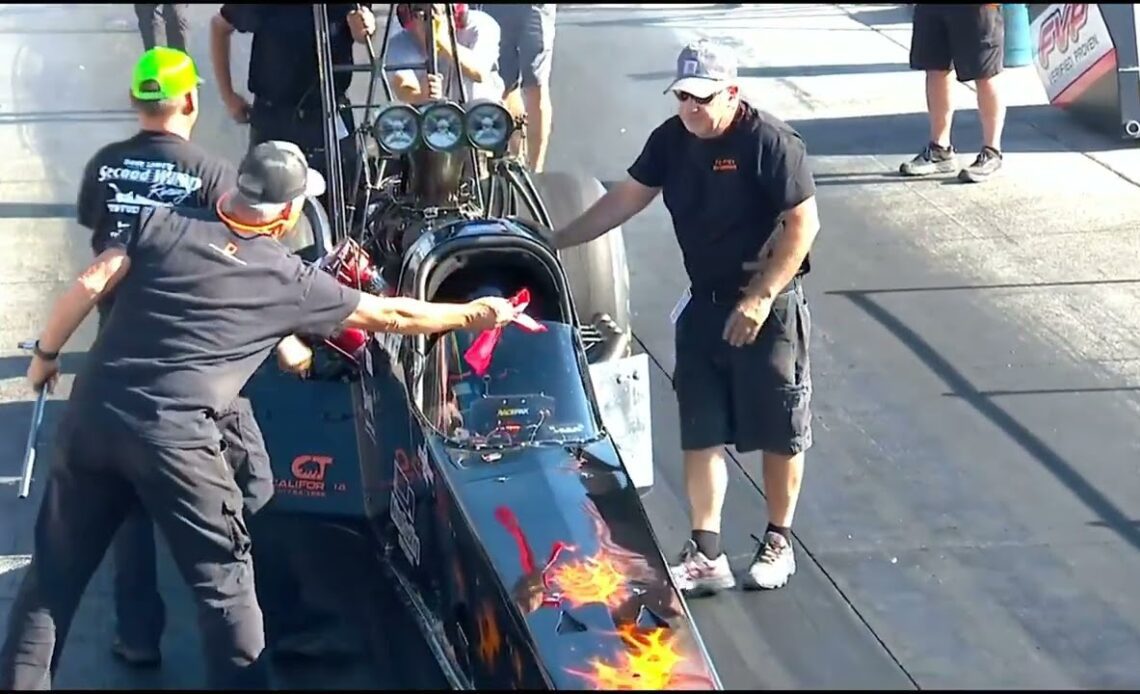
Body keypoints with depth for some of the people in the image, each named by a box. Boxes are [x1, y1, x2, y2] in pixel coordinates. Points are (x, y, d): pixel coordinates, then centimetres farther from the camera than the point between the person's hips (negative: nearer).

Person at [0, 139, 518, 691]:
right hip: (174, 437, -3)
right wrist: (474, 314, 28)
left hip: (92, 415, 4)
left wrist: (46, 354, 13)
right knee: (223, 579, 11)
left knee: (55, 572, 15)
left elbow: (89, 287, -1)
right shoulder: (292, 282, 5)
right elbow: (391, 317, 15)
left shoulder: (161, 223, 6)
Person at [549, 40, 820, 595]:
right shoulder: (671, 140, 1)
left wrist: (760, 298, -22)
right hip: (704, 304, 6)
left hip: (767, 306, -6)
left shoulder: (769, 141, -17)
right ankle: (706, 554, 7)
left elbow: (803, 223, -18)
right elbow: (625, 199, 10)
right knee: (701, 434, 3)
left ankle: (778, 543, 23)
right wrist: (557, 241, 7)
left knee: (779, 432, 7)